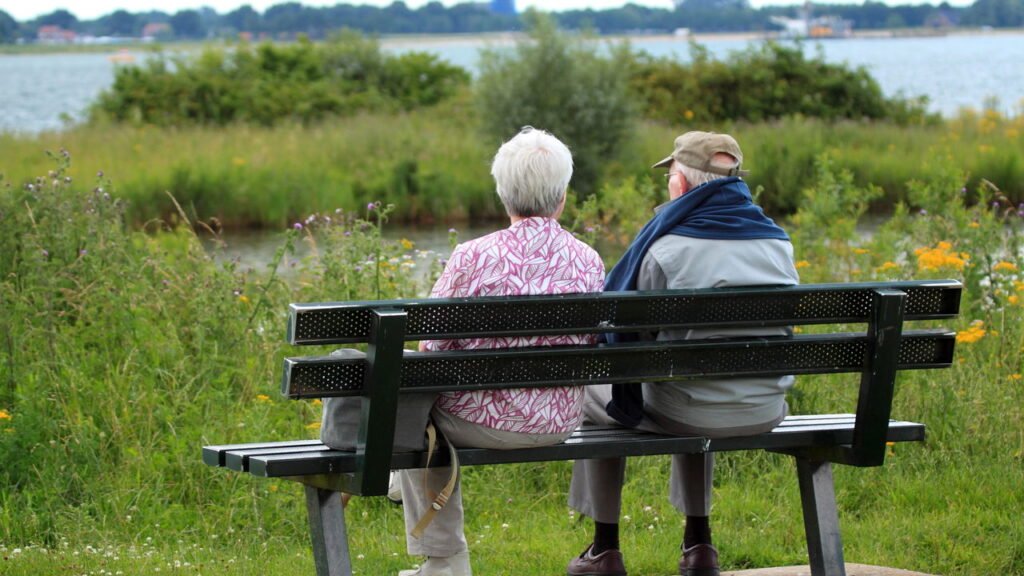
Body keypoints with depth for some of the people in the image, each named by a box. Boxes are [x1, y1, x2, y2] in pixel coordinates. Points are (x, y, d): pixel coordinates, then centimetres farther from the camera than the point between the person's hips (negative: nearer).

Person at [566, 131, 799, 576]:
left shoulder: (668, 247, -16)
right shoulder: (778, 243, 1)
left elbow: (633, 330, -9)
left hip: (690, 414, -5)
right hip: (765, 413, 5)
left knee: (595, 395, 24)